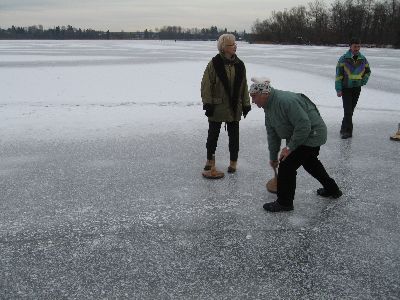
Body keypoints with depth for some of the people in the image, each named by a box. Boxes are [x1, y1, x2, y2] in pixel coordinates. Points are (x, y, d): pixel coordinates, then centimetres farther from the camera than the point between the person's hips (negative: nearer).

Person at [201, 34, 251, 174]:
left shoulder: (239, 64, 4)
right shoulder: (215, 63, -9)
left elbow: (244, 86, 9)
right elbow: (206, 84, -9)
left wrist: (246, 104, 6)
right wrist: (208, 103, -13)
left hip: (234, 107, 3)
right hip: (217, 106, -3)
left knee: (234, 135, 10)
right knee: (213, 134, 10)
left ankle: (233, 161, 24)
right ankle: (210, 159, 28)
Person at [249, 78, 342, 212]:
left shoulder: (285, 101, -31)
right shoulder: (268, 107, 1)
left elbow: (304, 126, -32)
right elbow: (272, 134, 9)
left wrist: (290, 147, -25)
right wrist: (273, 157, 13)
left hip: (312, 135, -11)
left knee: (287, 165, -12)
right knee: (309, 162, 29)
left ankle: (284, 202, 4)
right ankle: (332, 189, 49)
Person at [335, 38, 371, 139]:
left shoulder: (363, 59, 5)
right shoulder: (344, 59, -9)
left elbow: (368, 71, 22)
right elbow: (338, 74, -9)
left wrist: (363, 81, 7)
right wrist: (338, 89, -12)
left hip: (357, 88, 4)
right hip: (346, 88, -4)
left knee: (351, 110, 10)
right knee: (348, 110, -9)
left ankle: (344, 129, 21)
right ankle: (348, 130, -3)